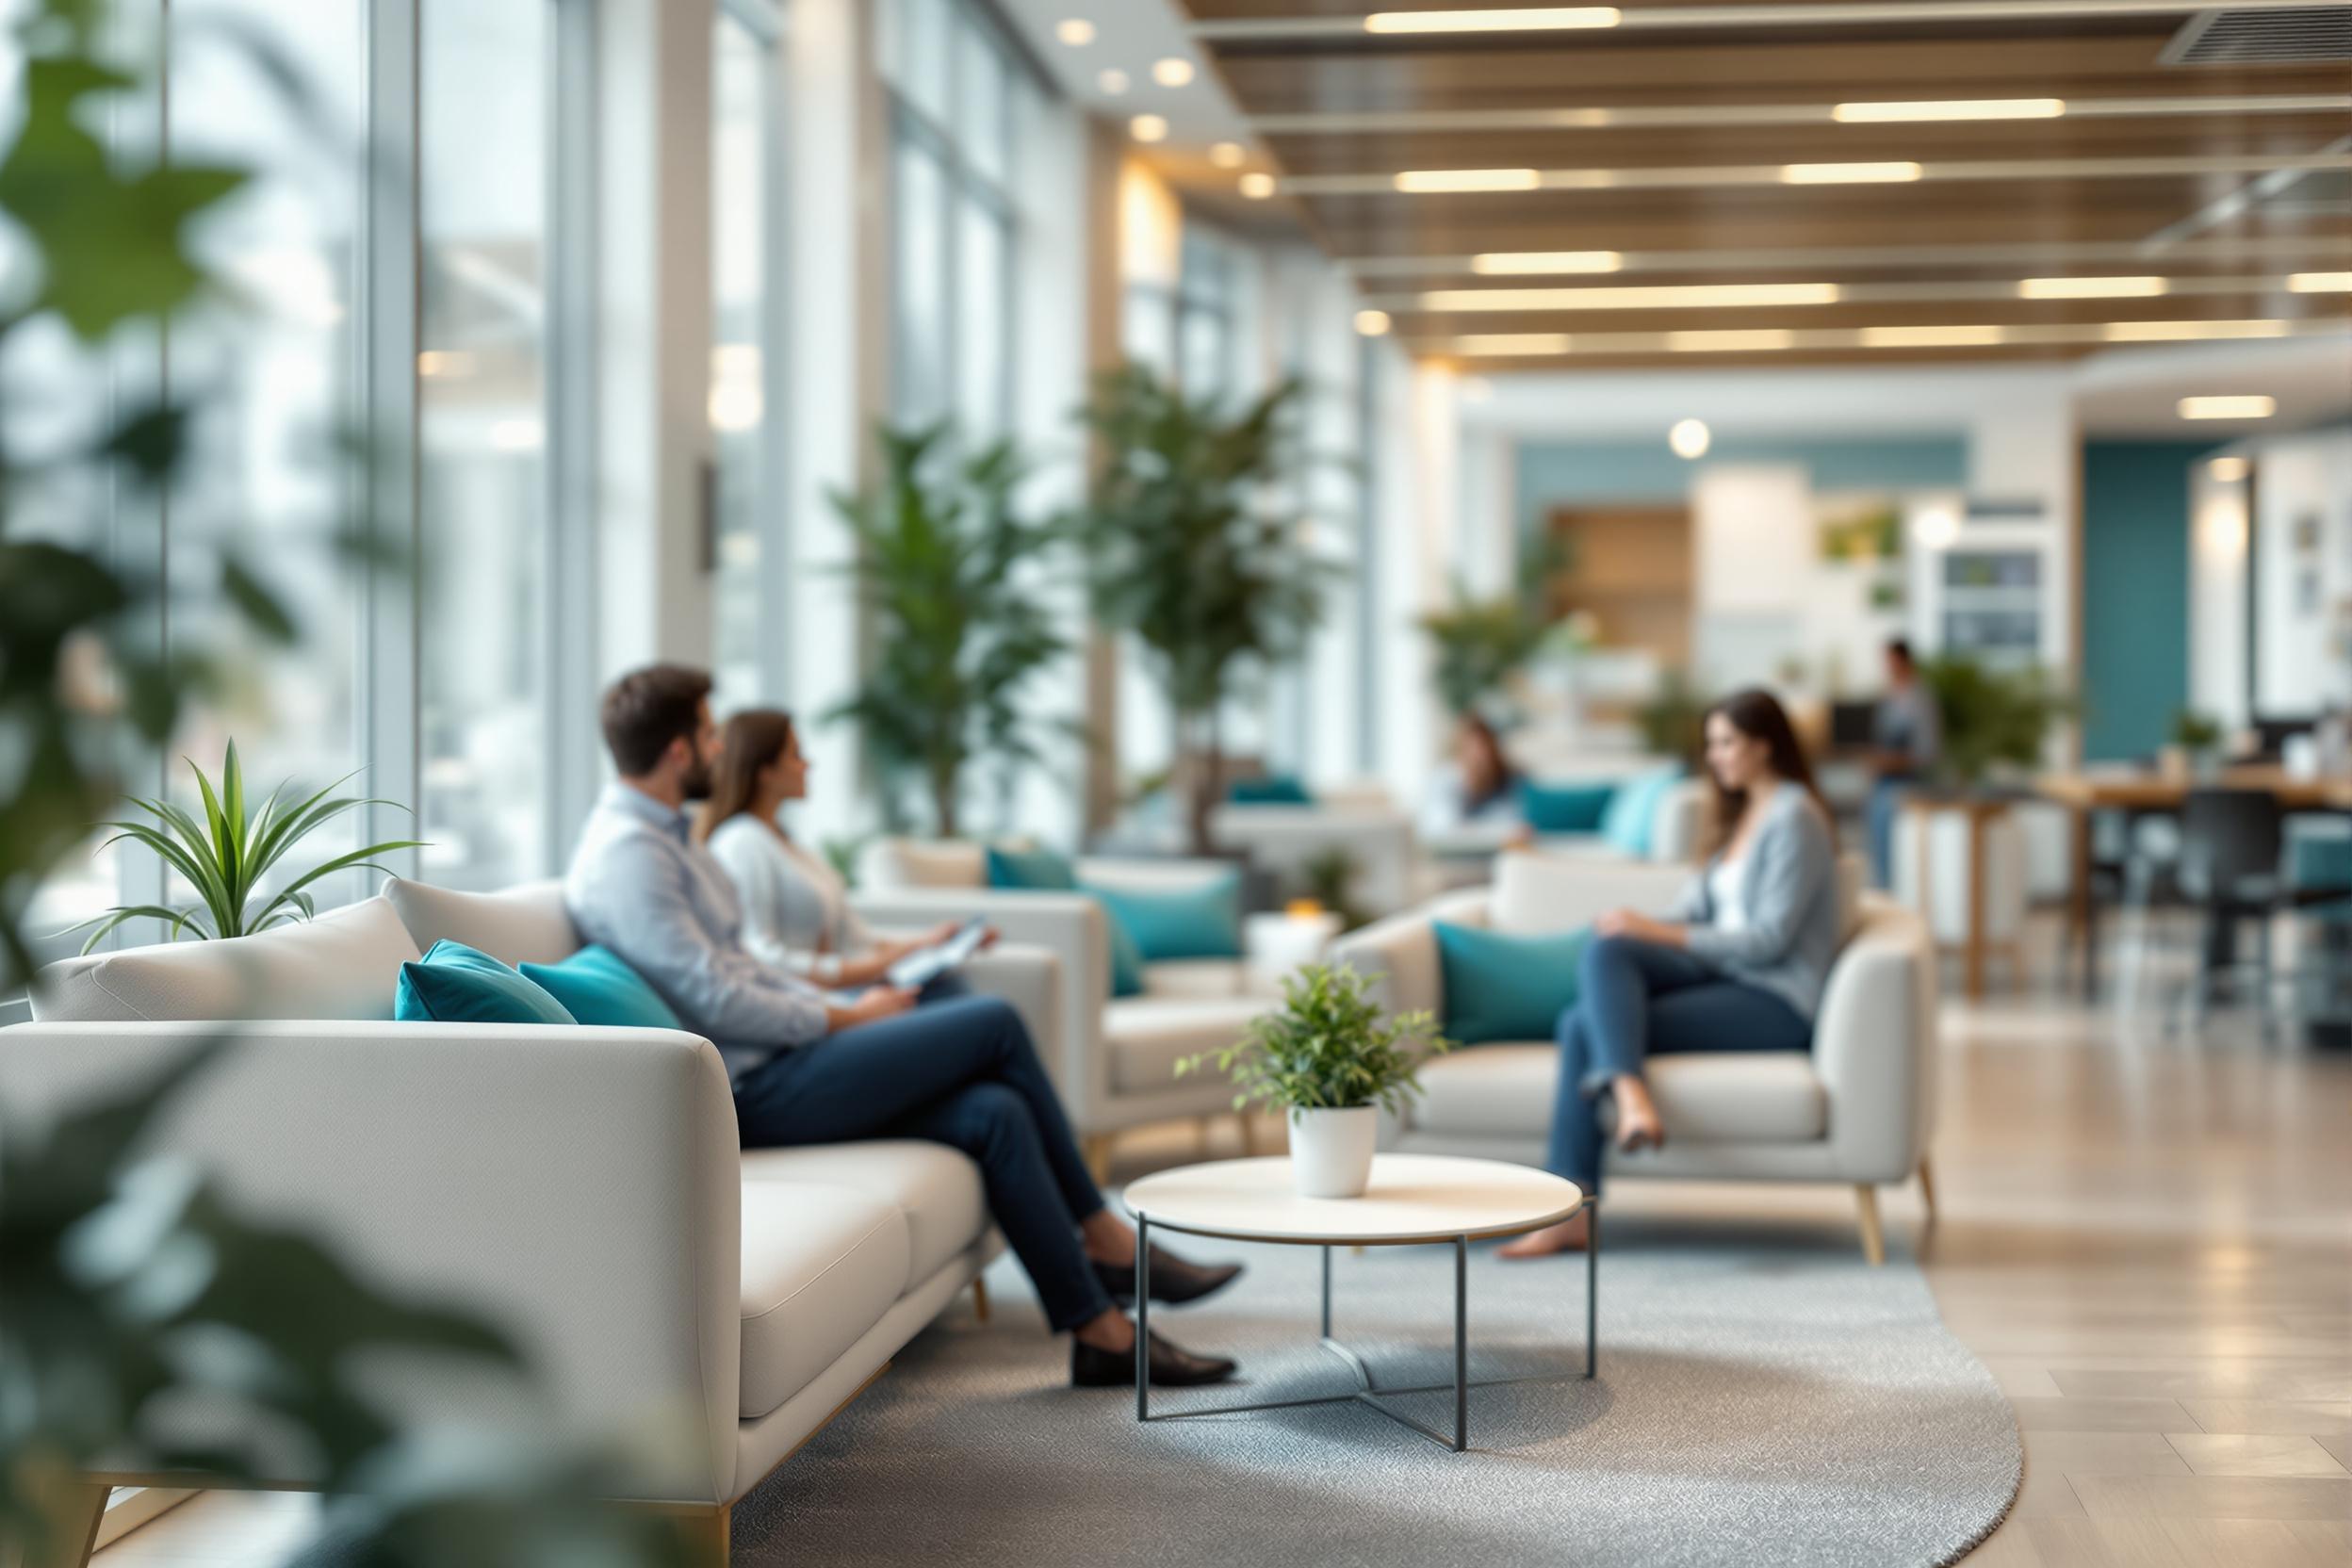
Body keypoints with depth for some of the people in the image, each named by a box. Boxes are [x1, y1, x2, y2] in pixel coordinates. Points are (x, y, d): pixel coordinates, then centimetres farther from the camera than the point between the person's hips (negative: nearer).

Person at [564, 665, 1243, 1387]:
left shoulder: (662, 833, 19)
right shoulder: (626, 853, -16)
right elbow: (714, 1000, -21)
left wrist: (843, 1008, 10)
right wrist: (847, 1018, -9)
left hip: (776, 1062, 10)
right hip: (753, 1091, -10)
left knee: (996, 1112, -7)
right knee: (995, 1024, -10)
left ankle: (1102, 1332, -3)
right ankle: (1105, 1240, 3)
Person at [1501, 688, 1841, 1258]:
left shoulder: (1793, 817, -7)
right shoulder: (1743, 815, 23)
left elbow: (1769, 939, -15)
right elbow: (1698, 905, 14)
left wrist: (1659, 934, -19)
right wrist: (1639, 928, -6)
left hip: (1777, 1005, -8)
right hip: (1729, 977, 9)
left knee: (1589, 1024, -22)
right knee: (1606, 951, -19)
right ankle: (1629, 1095, -37)